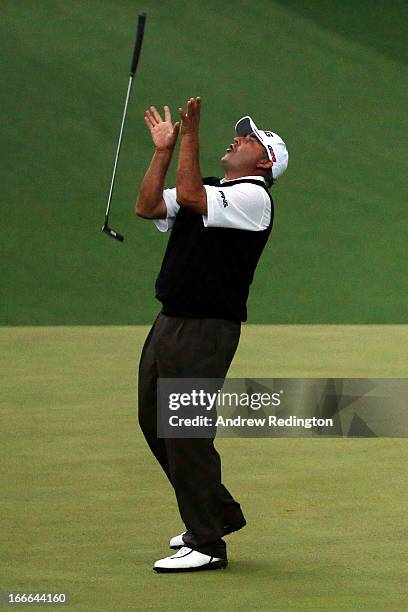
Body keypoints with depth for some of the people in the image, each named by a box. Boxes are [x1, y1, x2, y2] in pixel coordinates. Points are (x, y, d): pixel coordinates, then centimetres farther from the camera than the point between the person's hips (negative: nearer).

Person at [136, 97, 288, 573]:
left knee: (185, 432, -11)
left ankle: (205, 544, -5)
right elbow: (147, 206, 12)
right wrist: (164, 150, 8)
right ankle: (220, 511, 28)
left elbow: (187, 195, -23)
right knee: (154, 422, 15)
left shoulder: (253, 197, -10)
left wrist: (190, 133, -22)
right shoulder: (211, 193, 19)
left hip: (207, 331, -10)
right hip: (170, 322, 10)